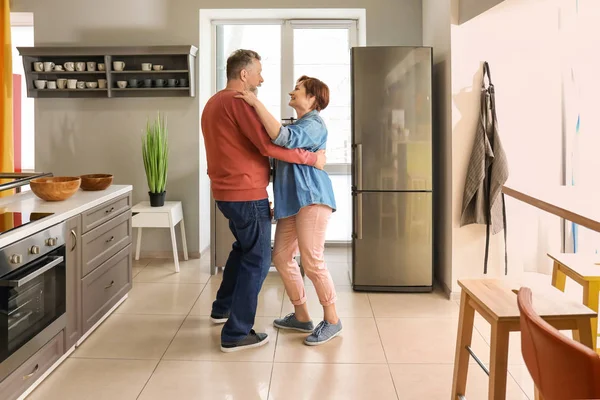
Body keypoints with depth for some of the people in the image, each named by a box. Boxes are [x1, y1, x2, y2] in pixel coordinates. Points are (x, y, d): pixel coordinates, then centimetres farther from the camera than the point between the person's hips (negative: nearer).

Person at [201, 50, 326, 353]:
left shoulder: (213, 103, 14)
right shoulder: (239, 102, -17)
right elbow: (269, 144, -23)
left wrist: (264, 169, 15)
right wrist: (311, 158, -15)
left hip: (226, 192, 10)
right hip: (247, 195, -10)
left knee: (243, 247, 27)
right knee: (257, 260, -1)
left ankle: (223, 308, 38)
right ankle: (236, 334, 2)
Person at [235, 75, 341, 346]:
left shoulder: (314, 125, -8)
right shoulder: (299, 125, 23)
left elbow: (283, 138, -27)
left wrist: (256, 103, -25)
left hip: (312, 199, -10)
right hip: (292, 201, 10)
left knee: (312, 262, -9)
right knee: (282, 257, 9)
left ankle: (332, 320, 4)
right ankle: (301, 316, 21)